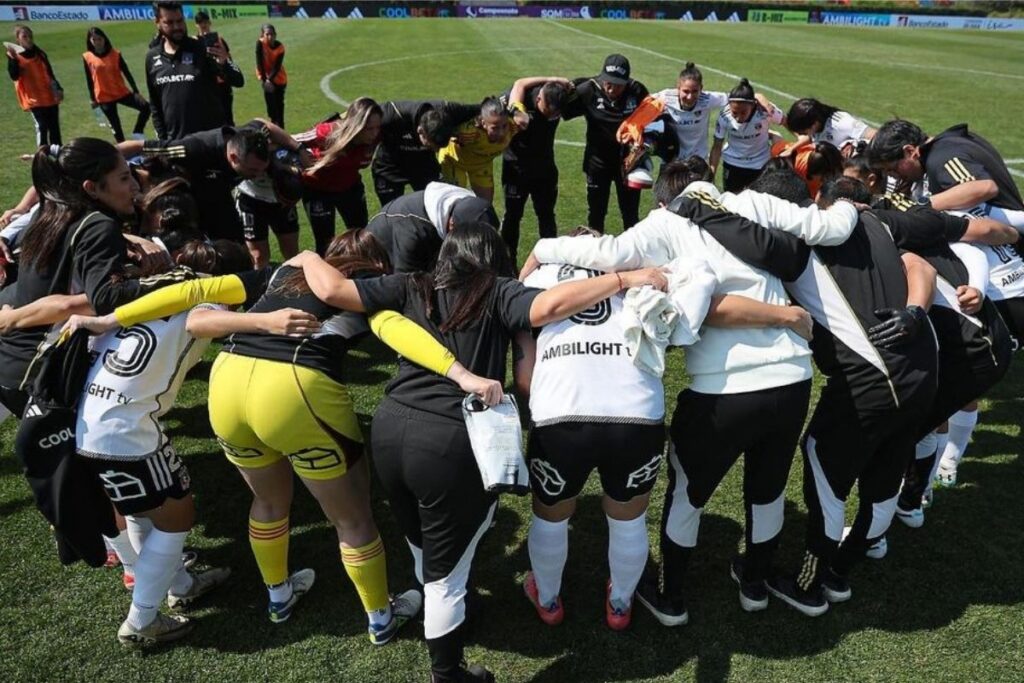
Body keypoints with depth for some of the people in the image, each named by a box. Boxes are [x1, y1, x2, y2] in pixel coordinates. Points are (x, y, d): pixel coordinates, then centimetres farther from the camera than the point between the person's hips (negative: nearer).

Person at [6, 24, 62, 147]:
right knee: (41, 127, -11)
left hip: (50, 96, 5)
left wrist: (58, 89, 8)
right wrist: (13, 59, -28)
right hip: (33, 98, -5)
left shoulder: (39, 53, 10)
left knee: (55, 126, 7)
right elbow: (14, 76, -16)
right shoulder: (14, 55, -3)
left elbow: (50, 74, 17)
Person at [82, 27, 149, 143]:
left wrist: (136, 91, -5)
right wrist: (92, 98, 6)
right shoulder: (87, 57, -4)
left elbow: (126, 72, 0)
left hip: (122, 92, 1)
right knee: (115, 125, 4)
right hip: (104, 97, -1)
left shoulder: (115, 54, -3)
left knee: (145, 107, -15)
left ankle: (137, 133, 1)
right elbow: (89, 79, 3)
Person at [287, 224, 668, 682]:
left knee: (425, 549, 31)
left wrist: (308, 259, 28)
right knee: (446, 574, 12)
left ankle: (433, 610, 58)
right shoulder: (499, 294, 2)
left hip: (390, 430, 6)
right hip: (453, 443, -5)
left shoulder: (412, 288, 12)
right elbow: (550, 306, -17)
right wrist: (628, 278, -9)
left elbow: (332, 290, 7)